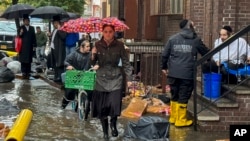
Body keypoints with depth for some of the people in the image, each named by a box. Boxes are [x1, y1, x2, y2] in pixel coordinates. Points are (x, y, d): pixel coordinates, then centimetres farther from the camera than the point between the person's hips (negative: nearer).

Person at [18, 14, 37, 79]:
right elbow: (19, 37, 1)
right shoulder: (21, 28, 4)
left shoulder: (32, 28, 14)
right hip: (23, 47, -3)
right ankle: (23, 73, -4)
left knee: (29, 61, 3)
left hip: (30, 47, 3)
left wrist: (34, 45, 6)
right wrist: (20, 33, -21)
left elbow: (34, 37, 12)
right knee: (23, 60, -5)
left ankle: (28, 73, 6)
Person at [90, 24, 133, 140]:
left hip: (115, 79, -2)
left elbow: (126, 63, -2)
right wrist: (93, 55, -18)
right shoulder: (98, 45, -1)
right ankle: (105, 131, 24)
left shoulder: (119, 45, -6)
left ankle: (113, 124, 18)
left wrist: (129, 78, -6)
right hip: (101, 79, 2)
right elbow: (92, 64, 1)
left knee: (115, 105, -14)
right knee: (101, 107, 5)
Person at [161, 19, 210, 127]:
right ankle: (180, 120, 7)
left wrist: (164, 67, 20)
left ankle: (173, 117, 24)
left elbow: (164, 54, 5)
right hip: (187, 74, -3)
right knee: (183, 97, 3)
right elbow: (206, 53, 15)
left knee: (174, 96, 14)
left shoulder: (173, 38, 6)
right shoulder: (196, 40, 3)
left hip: (173, 73, 3)